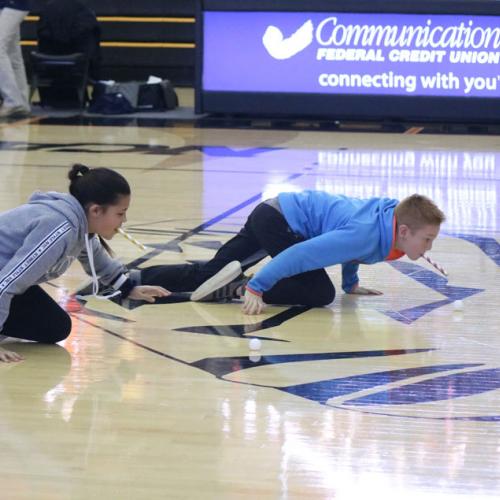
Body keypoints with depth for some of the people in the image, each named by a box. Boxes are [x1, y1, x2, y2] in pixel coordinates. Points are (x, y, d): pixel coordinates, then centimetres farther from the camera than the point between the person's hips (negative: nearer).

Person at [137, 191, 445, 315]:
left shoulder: (392, 209, -5)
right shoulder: (365, 236, -30)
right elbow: (301, 255, -32)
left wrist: (351, 283, 21)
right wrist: (255, 289, -32)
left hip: (274, 214, 9)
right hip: (281, 220, -9)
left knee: (204, 274, 8)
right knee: (319, 293, -16)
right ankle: (240, 287, -12)